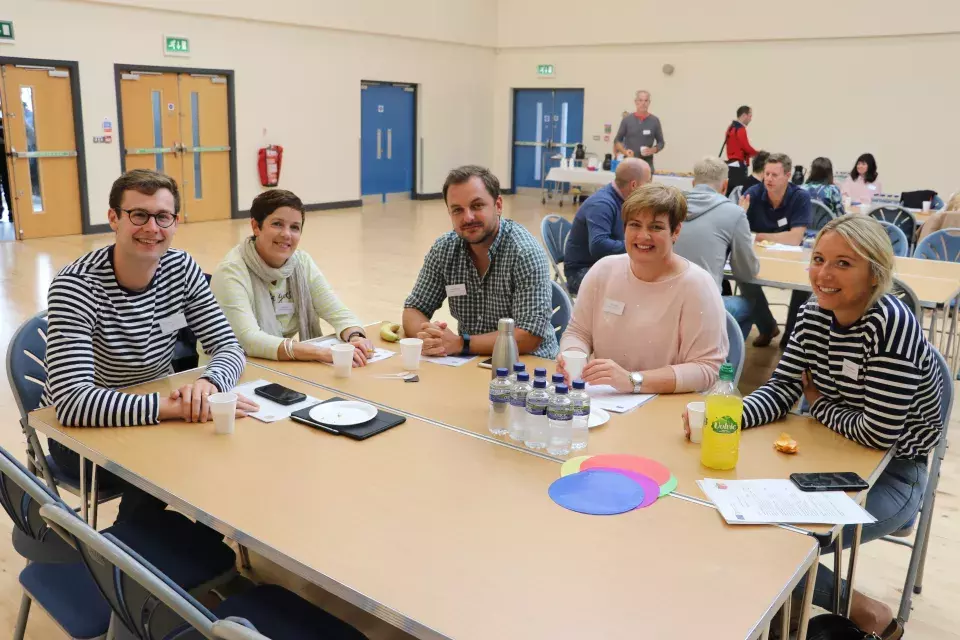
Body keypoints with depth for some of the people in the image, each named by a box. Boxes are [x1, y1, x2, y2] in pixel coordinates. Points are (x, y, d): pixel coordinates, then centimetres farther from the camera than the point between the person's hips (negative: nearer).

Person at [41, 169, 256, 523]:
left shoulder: (182, 269, -8)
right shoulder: (76, 286, -24)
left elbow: (229, 348, -9)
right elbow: (72, 402, -34)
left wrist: (206, 383, -33)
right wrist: (172, 406, -45)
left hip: (155, 410, 4)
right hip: (82, 429, -4)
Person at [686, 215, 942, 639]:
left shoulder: (892, 325, -25)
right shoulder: (814, 315, -4)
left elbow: (880, 433, -27)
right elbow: (780, 390, -6)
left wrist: (819, 405, -9)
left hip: (891, 475, -7)